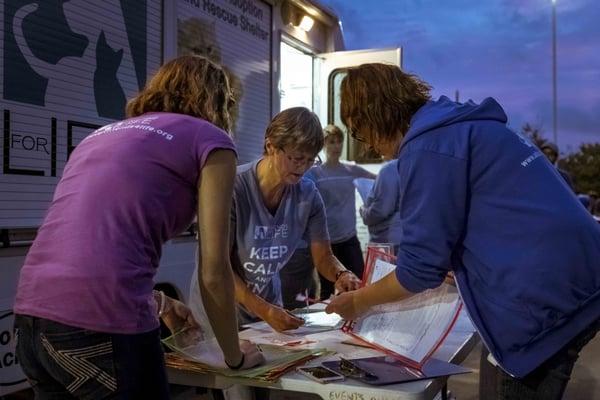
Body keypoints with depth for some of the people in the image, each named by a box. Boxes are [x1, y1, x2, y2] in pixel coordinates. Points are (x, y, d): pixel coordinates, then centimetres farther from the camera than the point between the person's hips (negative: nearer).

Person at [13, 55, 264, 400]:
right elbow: (214, 272, 0)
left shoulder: (103, 134, 24)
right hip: (103, 325, -7)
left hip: (31, 317, 7)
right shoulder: (210, 140, 3)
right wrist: (235, 356, 14)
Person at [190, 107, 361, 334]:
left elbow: (323, 257, -1)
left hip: (269, 304, 3)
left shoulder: (308, 195, -9)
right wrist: (263, 310, -27)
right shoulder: (233, 188, -22)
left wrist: (342, 275, -22)